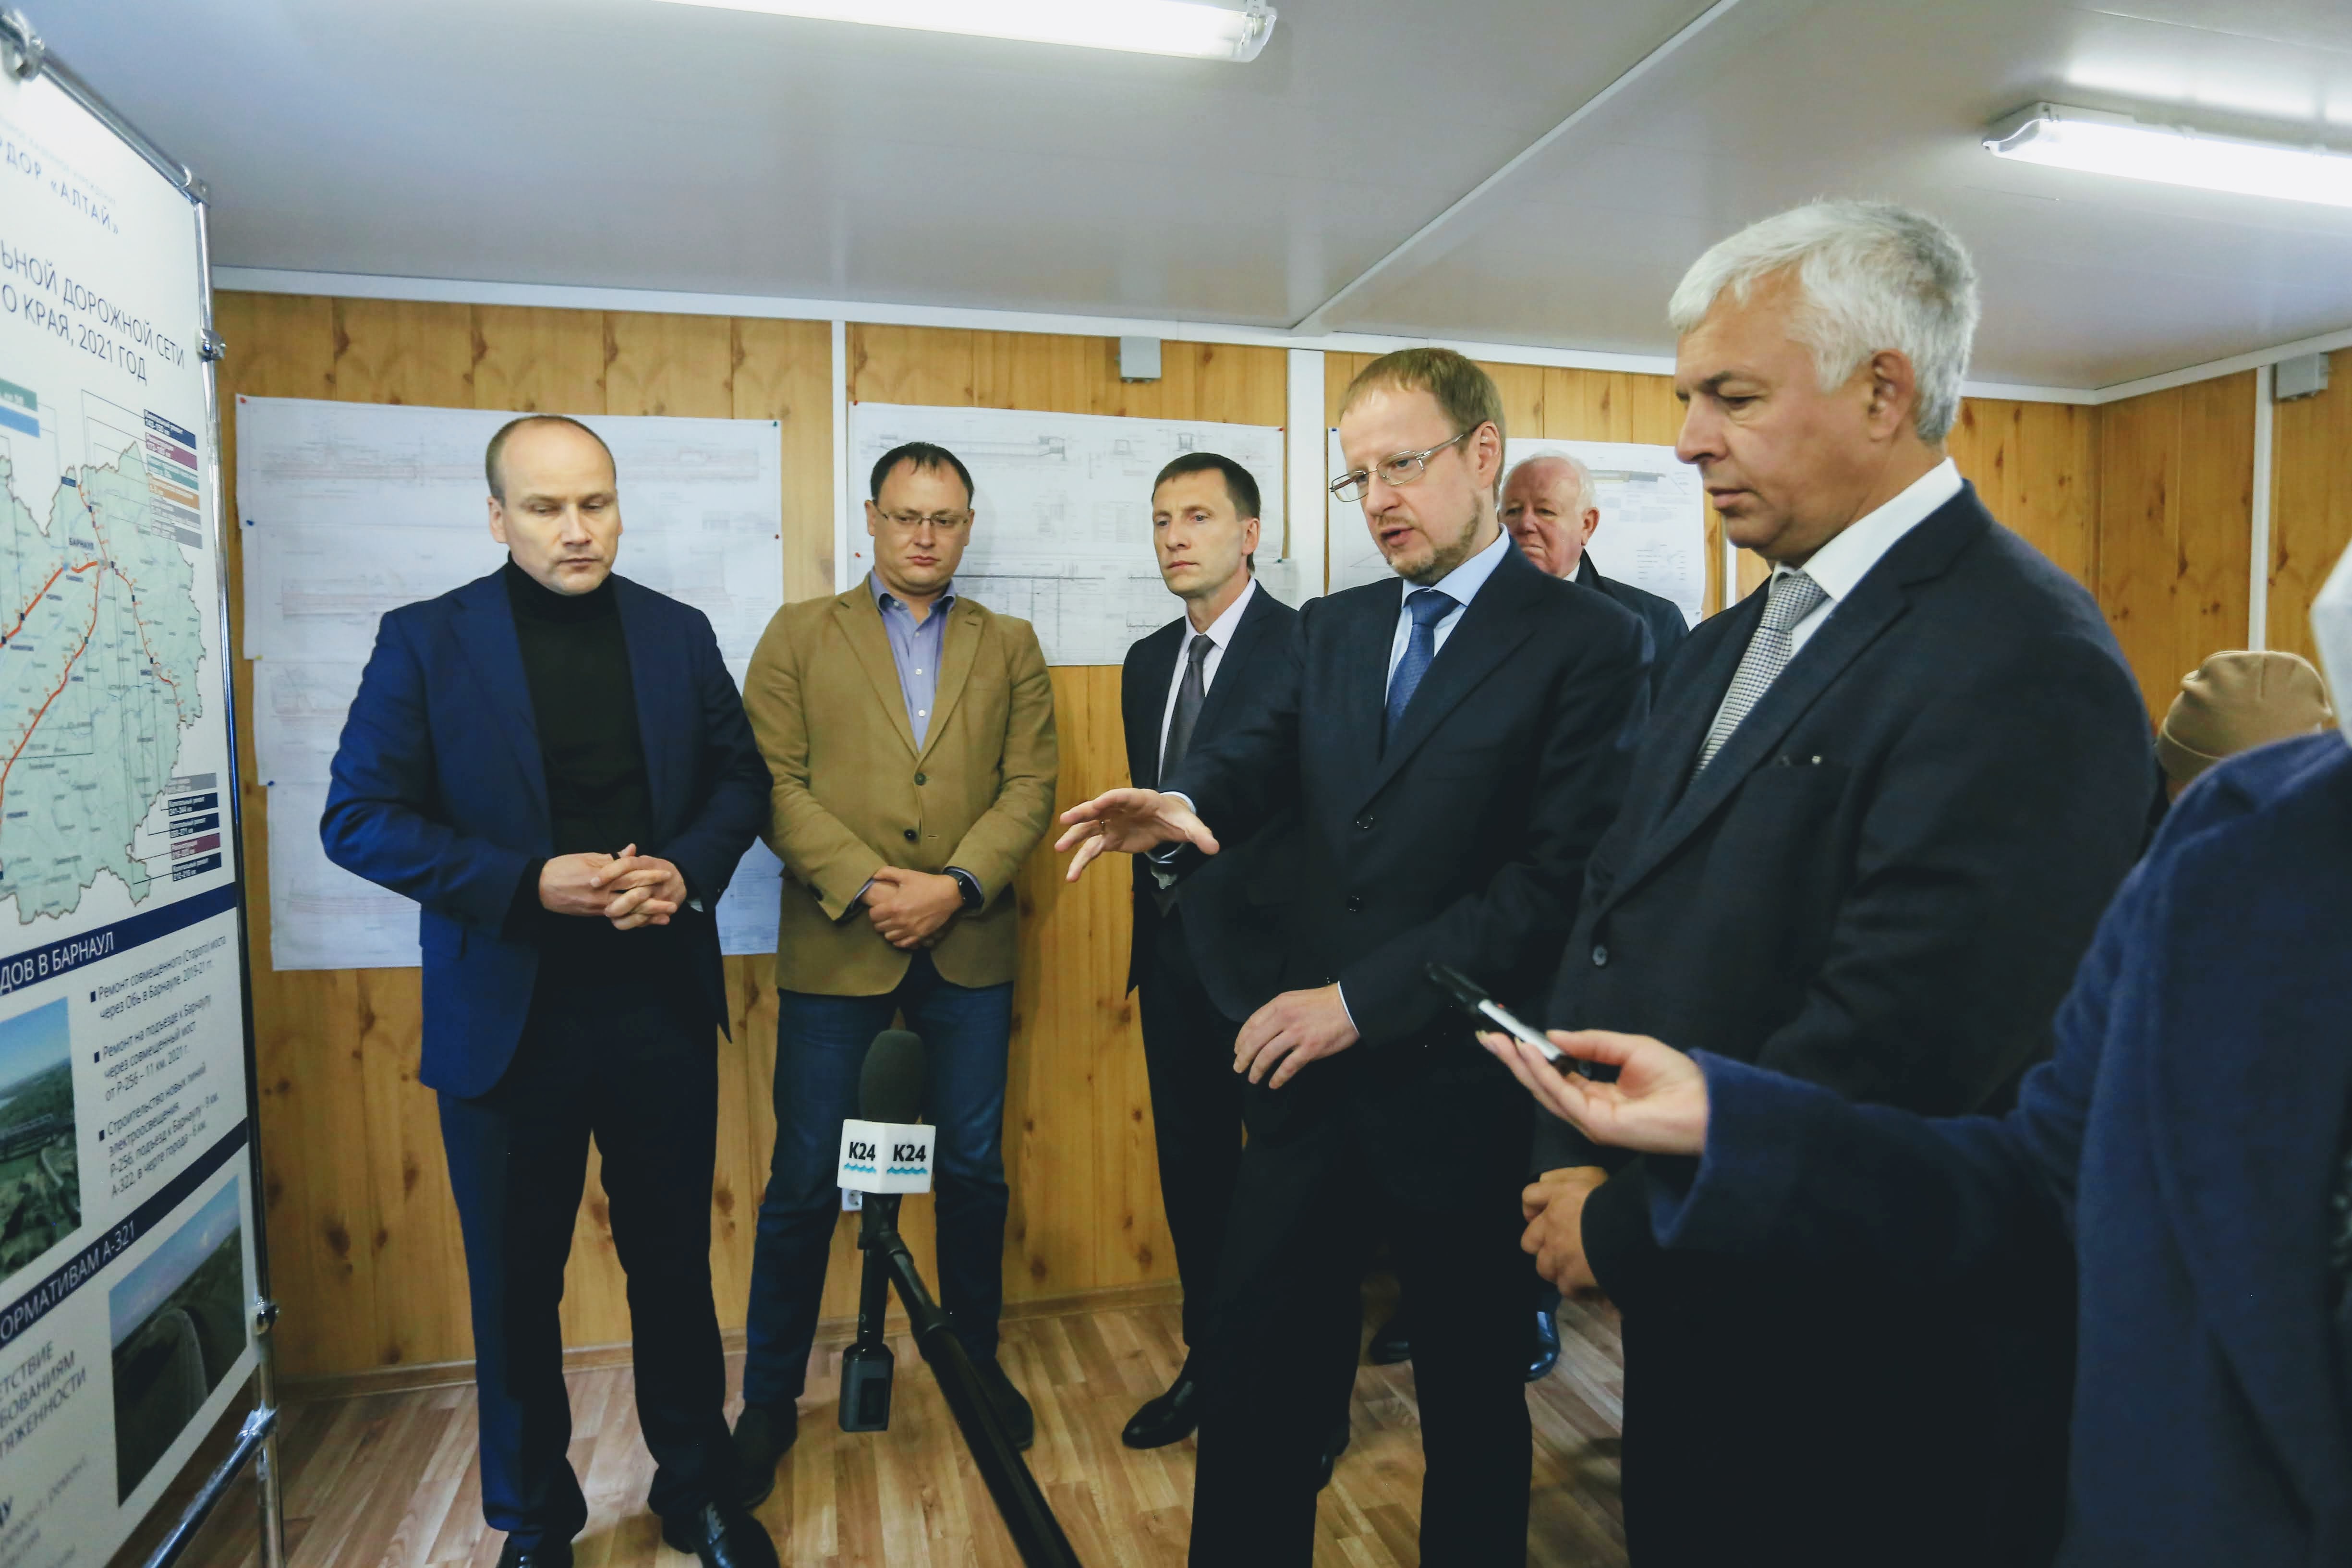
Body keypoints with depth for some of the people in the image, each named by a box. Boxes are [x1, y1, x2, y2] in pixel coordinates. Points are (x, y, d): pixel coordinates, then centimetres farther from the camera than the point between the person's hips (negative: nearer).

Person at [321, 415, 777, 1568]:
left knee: (674, 1260, 15)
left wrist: (688, 869, -11)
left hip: (662, 1006, 2)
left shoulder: (679, 634, 3)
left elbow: (741, 778, 8)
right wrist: (529, 882, -19)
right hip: (506, 1018, -1)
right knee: (514, 1284, 15)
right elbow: (358, 818, -7)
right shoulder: (424, 641, -4)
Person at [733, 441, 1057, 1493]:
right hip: (834, 946, -1)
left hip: (969, 947, 2)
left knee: (975, 1170, 13)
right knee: (804, 1184, 6)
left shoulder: (1010, 648, 10)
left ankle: (976, 1364, 33)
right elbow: (773, 783, -4)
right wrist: (863, 885, -15)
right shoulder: (799, 636, 6)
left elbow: (1030, 787, 0)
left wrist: (954, 886, -14)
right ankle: (770, 1399, 26)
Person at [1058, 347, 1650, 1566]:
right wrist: (1180, 802, -26)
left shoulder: (1586, 642, -8)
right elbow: (1259, 757, -3)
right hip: (1310, 1070, 5)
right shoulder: (1331, 631, 11)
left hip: (1462, 1090, -4)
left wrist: (1363, 997, -18)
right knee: (1256, 1369, 14)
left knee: (1473, 1390, 17)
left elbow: (1557, 880, -16)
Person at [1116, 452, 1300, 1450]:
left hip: (1263, 950, -7)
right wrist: (1154, 912, 11)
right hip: (1172, 951, 7)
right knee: (1193, 1167, 17)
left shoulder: (1307, 646, -11)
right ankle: (1211, 1361, 36)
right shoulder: (1149, 661, 12)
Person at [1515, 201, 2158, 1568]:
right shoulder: (1733, 643, 8)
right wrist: (1580, 1163, -6)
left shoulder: (2021, 669, -21)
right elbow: (1617, 909, 6)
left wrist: (1621, 1232, -16)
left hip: (1867, 1384, -7)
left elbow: (1893, 1060, -27)